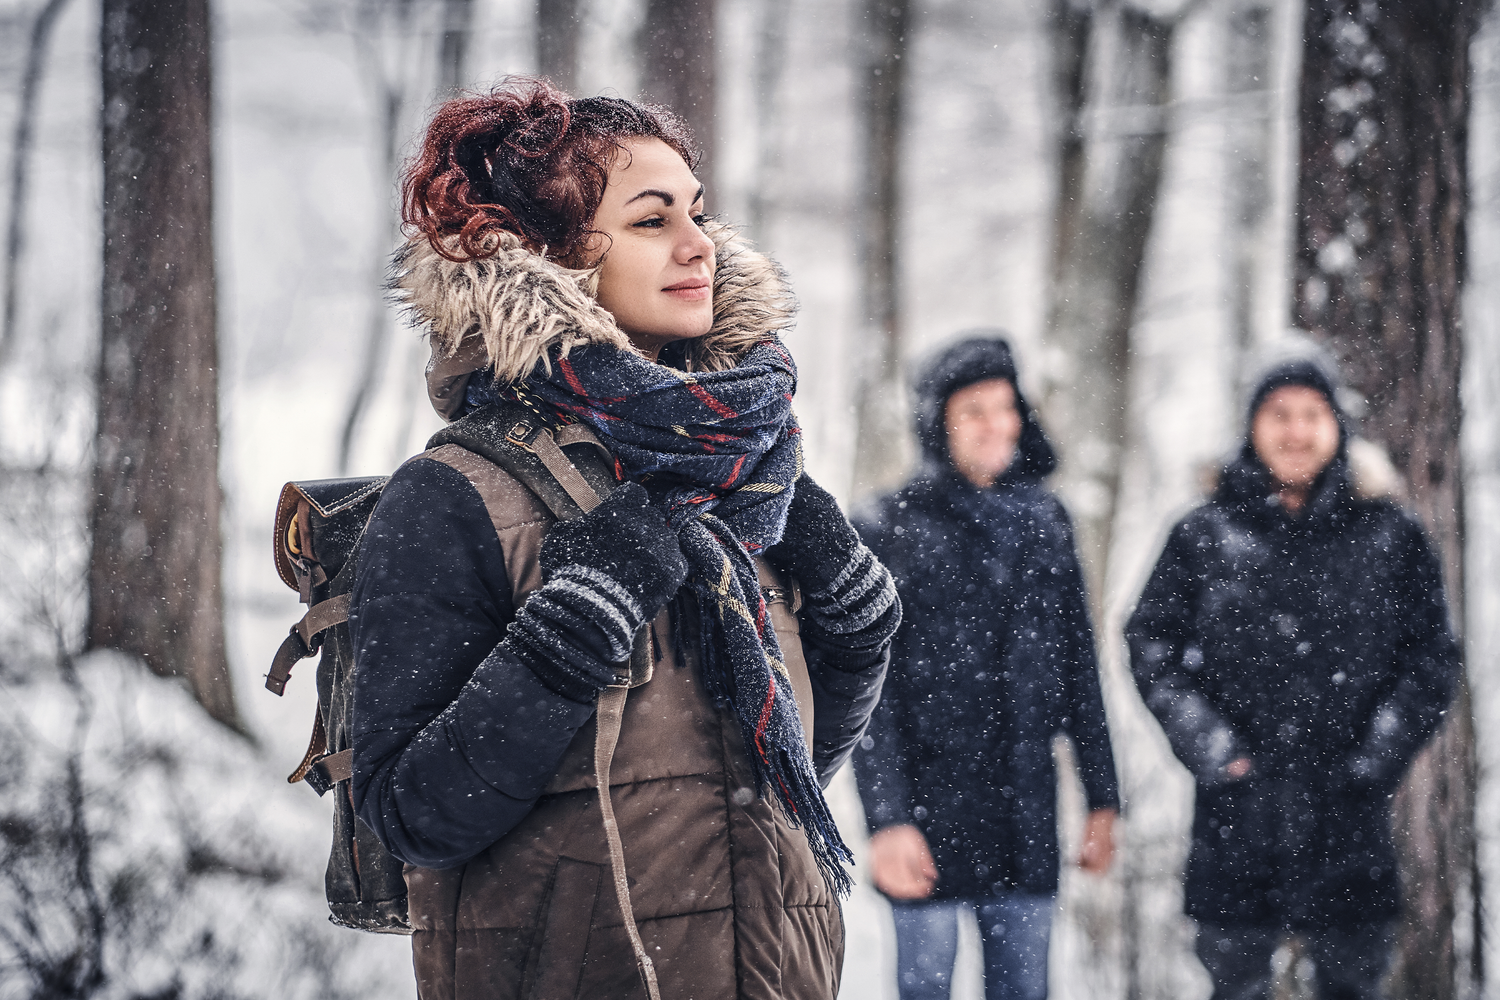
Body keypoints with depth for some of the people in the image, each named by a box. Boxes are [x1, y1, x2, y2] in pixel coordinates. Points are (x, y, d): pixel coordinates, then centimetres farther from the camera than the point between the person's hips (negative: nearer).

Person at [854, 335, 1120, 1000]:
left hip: (1027, 814, 4)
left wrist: (1101, 795, 11)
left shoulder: (1044, 519, 10)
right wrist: (887, 819, -14)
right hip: (931, 811, -4)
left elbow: (1078, 665, 14)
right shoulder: (895, 527, -4)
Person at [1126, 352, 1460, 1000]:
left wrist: (1375, 759, -4)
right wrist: (1213, 752, -7)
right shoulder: (1203, 537, 6)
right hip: (1237, 816, 0)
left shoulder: (1389, 539, 7)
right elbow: (1151, 646, 4)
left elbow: (1430, 658, 7)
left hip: (1351, 816, 1)